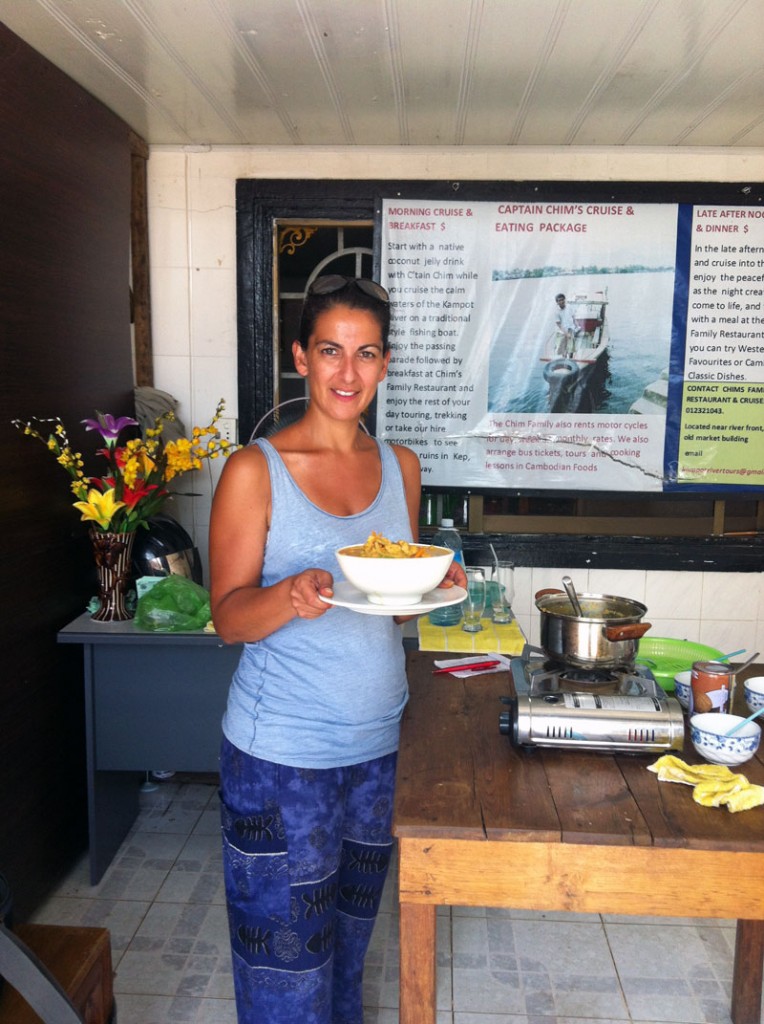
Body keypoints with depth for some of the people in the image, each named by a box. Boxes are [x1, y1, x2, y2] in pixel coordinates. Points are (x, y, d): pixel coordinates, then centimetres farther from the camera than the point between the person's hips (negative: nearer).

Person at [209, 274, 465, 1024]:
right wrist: (291, 597, -31)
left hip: (379, 740, 5)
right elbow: (229, 616, -11)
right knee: (286, 942, 9)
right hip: (281, 754, -4)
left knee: (353, 923, 22)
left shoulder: (399, 466, 4)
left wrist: (433, 584, -11)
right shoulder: (255, 470, -10)